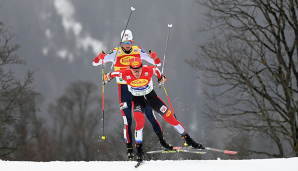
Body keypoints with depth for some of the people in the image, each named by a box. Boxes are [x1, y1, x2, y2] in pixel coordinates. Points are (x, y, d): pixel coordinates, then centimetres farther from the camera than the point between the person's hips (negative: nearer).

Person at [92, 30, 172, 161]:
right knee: (127, 118, -3)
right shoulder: (116, 53, -3)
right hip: (124, 88, -1)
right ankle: (129, 148, 3)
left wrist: (154, 57, -18)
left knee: (149, 113, 2)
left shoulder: (138, 51, 2)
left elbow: (157, 63, 6)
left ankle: (161, 140, 13)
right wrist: (101, 57, -27)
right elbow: (95, 62, -4)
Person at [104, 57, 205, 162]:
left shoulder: (148, 71, -26)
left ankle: (188, 140, 15)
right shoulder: (126, 74, -27)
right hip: (137, 100, -1)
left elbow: (156, 69, -3)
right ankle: (139, 149, -11)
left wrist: (160, 77, 16)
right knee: (140, 121, -25)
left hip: (151, 97, 1)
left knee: (169, 117, 1)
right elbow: (115, 73, -7)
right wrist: (108, 77, 12)